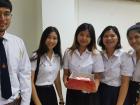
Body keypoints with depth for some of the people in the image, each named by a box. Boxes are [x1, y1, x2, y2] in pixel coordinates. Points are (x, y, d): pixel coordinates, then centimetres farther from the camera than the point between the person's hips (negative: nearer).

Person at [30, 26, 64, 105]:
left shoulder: (58, 57, 5)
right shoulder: (36, 57, -12)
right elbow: (31, 82, -13)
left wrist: (61, 99, 12)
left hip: (51, 93, 6)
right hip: (38, 93, -5)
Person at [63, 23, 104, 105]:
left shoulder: (95, 54, -4)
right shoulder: (68, 52, 1)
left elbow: (97, 77, -3)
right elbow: (66, 73, 4)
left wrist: (95, 87, -22)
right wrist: (65, 82, -17)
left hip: (89, 94, -1)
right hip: (72, 93, 2)